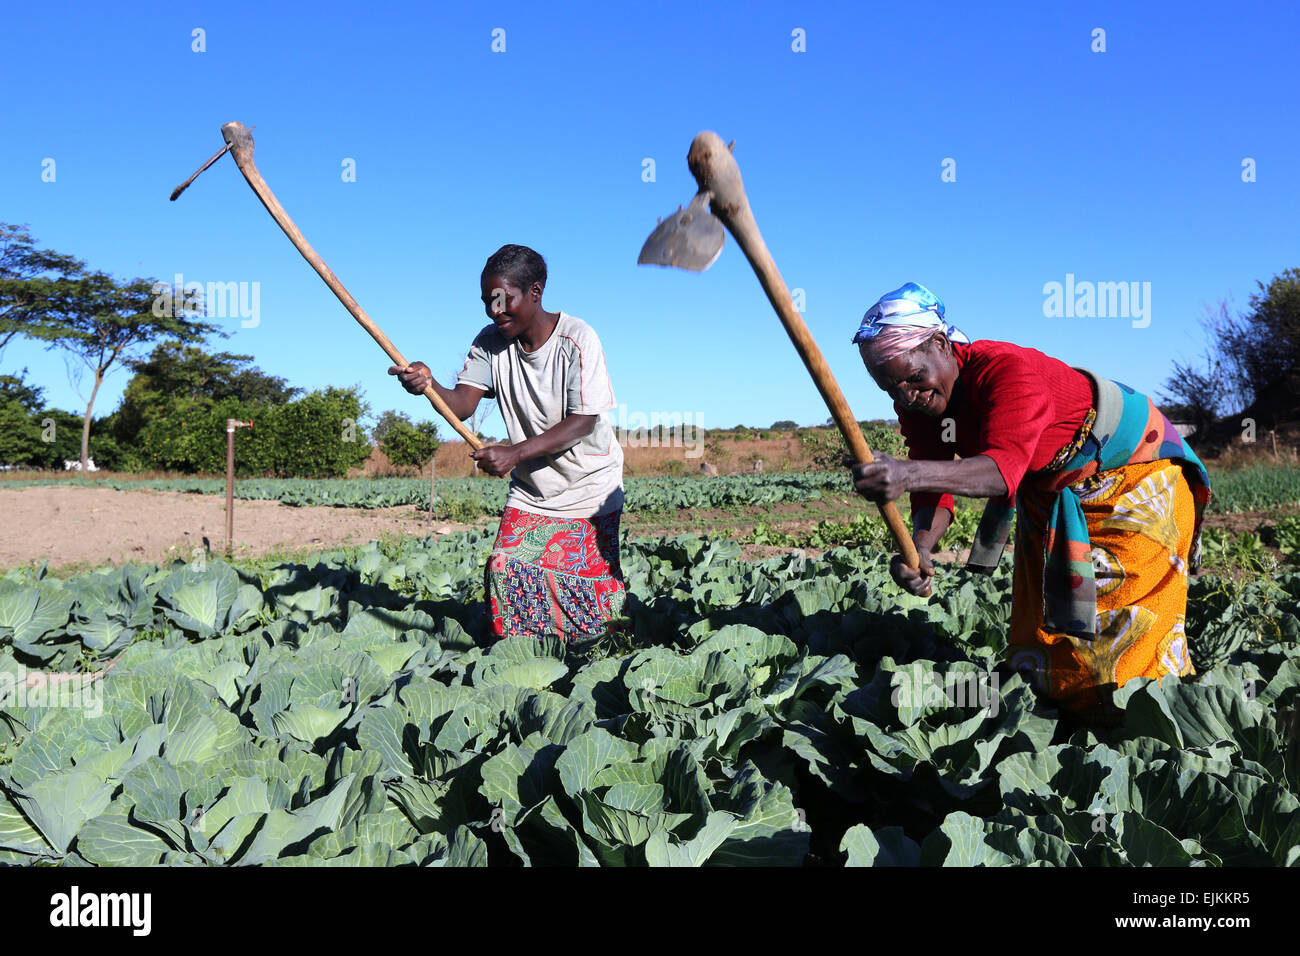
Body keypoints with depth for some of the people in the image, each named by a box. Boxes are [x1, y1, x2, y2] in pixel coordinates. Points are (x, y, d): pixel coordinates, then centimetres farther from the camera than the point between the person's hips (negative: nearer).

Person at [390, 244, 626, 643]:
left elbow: (583, 422, -22)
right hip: (529, 491, 4)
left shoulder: (577, 339, -18)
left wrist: (515, 453, -32)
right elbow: (461, 404, -17)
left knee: (591, 583, -5)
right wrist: (428, 385, -39)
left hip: (589, 488, -4)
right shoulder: (491, 342, -5)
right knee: (505, 571, -7)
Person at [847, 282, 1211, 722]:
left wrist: (910, 473, -68)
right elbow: (934, 490, -17)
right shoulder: (916, 406, -12)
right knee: (1039, 632, 10)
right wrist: (919, 546, -40)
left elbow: (1005, 467, -51)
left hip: (1135, 473, -7)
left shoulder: (1007, 369, -36)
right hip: (1049, 495, 7)